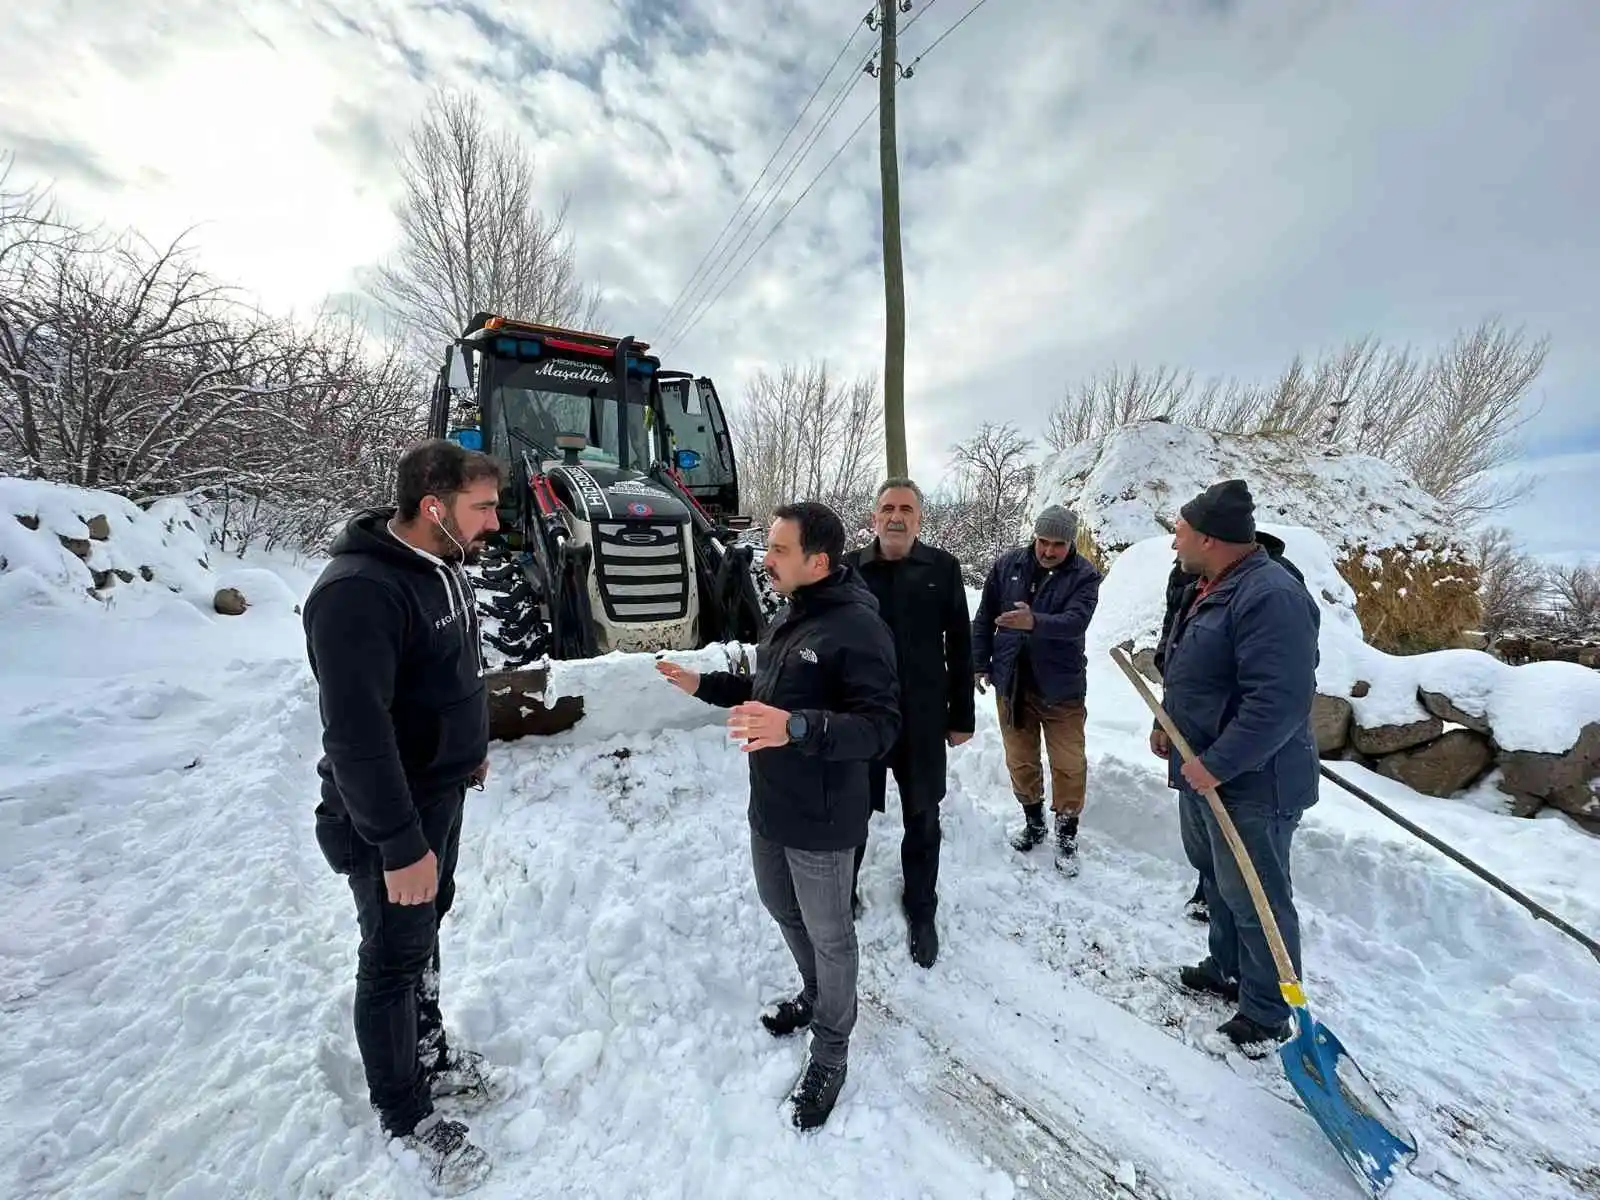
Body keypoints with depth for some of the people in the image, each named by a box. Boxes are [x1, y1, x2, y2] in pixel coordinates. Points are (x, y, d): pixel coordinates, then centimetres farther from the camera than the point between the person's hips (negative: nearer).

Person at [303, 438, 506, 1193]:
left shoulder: (441, 564, 1)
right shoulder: (358, 592, -28)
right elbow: (357, 734, -30)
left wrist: (471, 745, 20)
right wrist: (400, 845, -26)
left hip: (441, 790, 9)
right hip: (386, 815, -8)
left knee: (427, 924, 24)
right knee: (395, 956, 10)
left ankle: (428, 1053, 47)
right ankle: (403, 1113, 34)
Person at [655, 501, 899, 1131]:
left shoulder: (857, 627, -24)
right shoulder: (786, 615, 6)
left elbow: (880, 726, -28)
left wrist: (797, 727, -41)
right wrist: (705, 684, 11)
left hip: (821, 820, -9)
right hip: (768, 806, 9)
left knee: (828, 933, 12)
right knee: (782, 908, 26)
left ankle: (830, 1051, 36)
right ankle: (815, 994, 53)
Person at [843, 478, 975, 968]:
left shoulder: (943, 568, -2)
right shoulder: (850, 568, -1)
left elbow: (960, 646, 1)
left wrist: (962, 715, 2)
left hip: (923, 718, 0)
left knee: (923, 821, 15)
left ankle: (921, 910, 37)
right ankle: (841, 893, 40)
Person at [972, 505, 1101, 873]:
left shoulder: (1084, 576, -9)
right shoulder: (1008, 564, -2)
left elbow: (1076, 621, -27)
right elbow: (984, 618, 5)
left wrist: (1034, 622, -45)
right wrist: (980, 663, 4)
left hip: (1061, 687, -2)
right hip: (1011, 683, 3)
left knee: (1069, 764, 5)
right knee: (1020, 760, 14)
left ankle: (1067, 835, 26)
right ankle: (1033, 821, 36)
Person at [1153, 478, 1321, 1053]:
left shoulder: (1271, 595, -25)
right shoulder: (1212, 588, 9)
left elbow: (1280, 702, -31)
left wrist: (1217, 765, -27)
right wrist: (1172, 727, 16)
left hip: (1249, 783, -10)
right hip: (1203, 770, 10)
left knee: (1254, 899, 7)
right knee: (1216, 878, 24)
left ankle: (1265, 1013, 27)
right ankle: (1228, 969, 44)